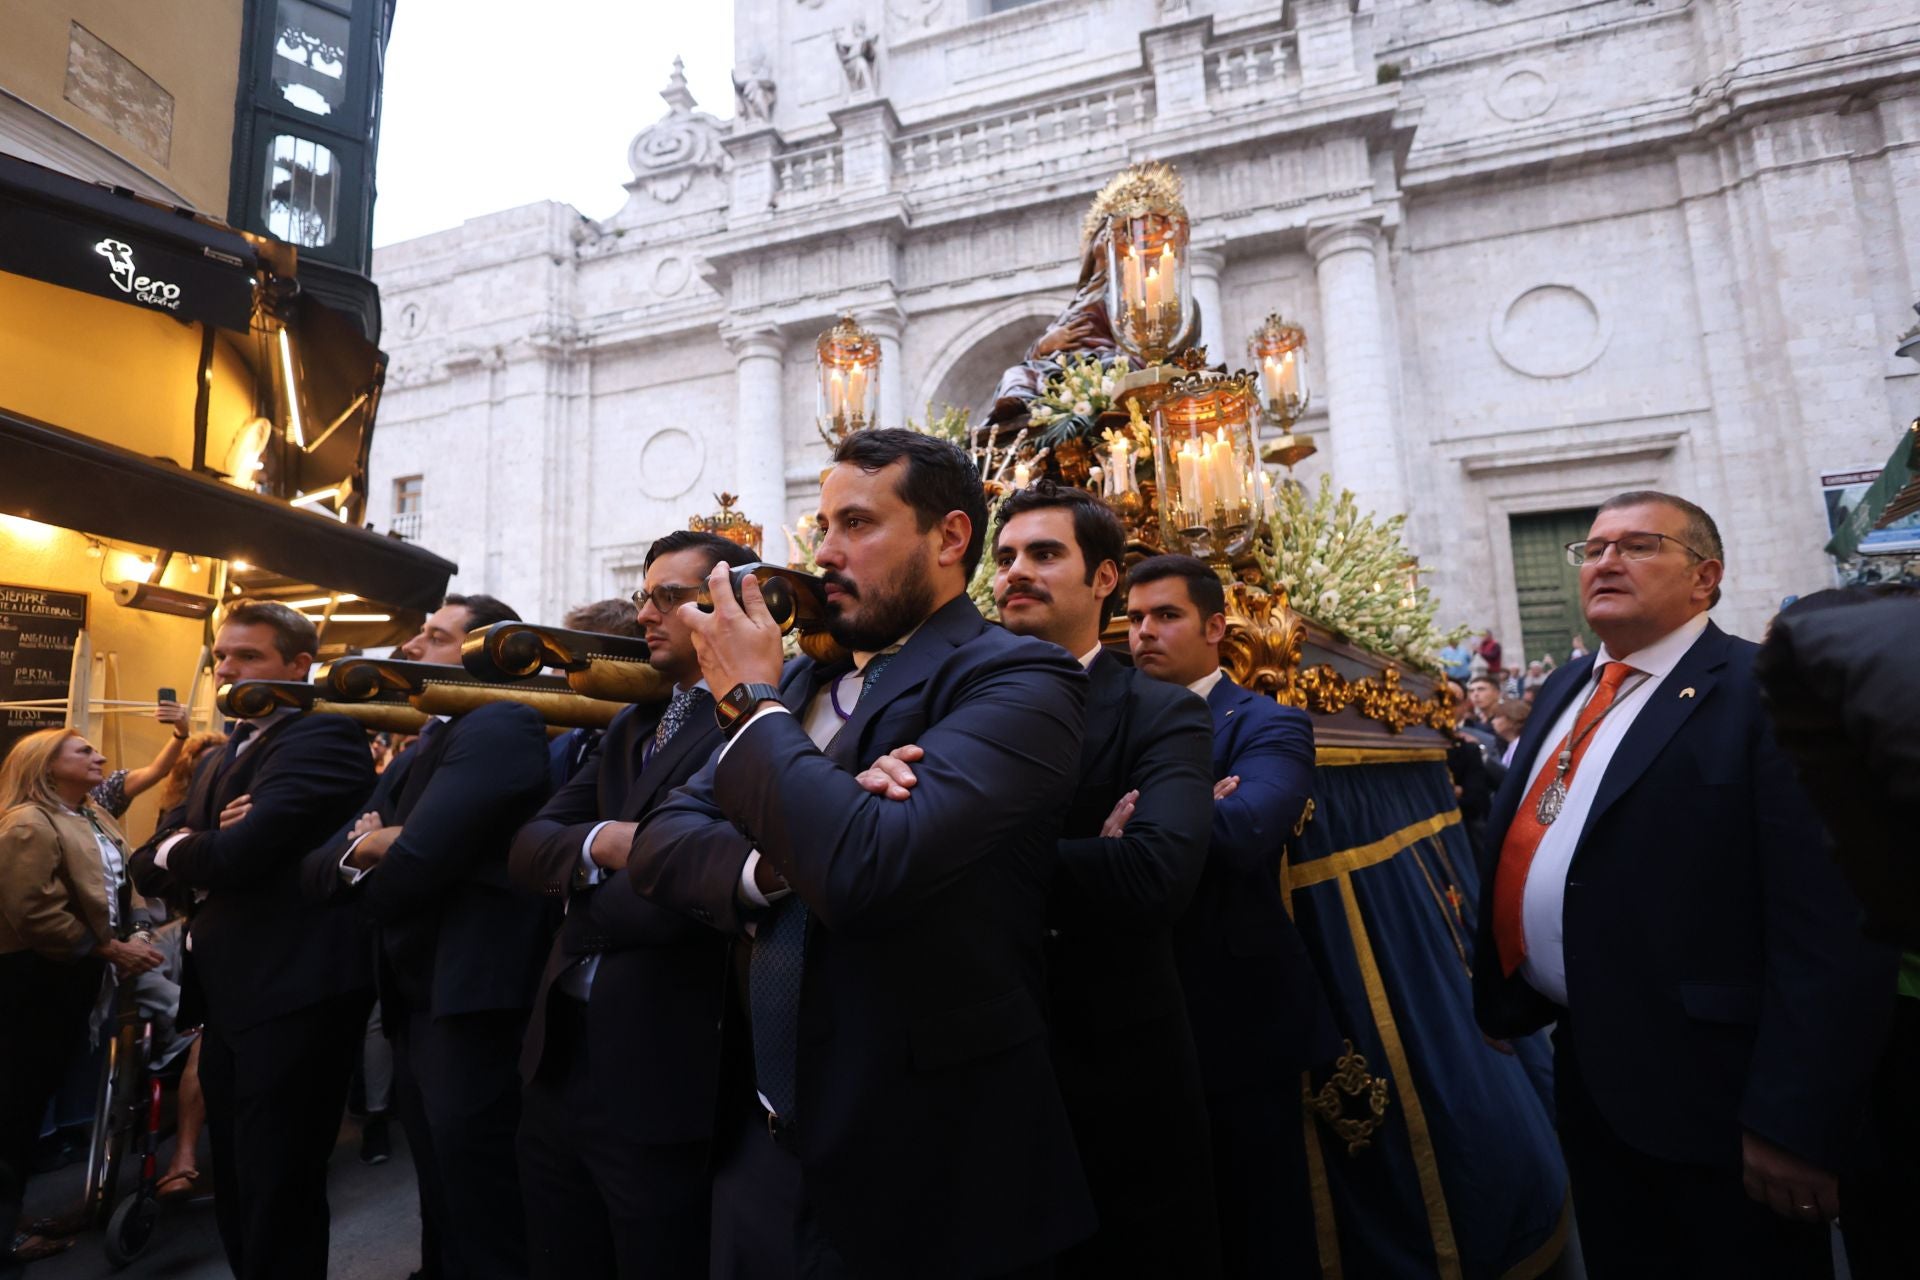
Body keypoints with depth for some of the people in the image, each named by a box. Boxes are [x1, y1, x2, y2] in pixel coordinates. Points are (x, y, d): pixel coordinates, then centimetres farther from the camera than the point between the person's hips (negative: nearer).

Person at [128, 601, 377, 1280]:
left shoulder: (326, 736, -13)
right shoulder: (217, 760, 19)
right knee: (236, 1192, 20)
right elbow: (148, 867, 11)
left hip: (293, 997, -9)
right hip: (227, 998, 9)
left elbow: (241, 851, -23)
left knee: (278, 1196, 1)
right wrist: (201, 845, -10)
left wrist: (177, 849, -1)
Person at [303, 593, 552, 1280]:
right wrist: (359, 847, -16)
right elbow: (318, 868, 8)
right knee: (441, 1215, 24)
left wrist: (371, 869, -3)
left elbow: (413, 864, -26)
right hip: (414, 1006, 9)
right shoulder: (422, 743, 14)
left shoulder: (501, 726, -17)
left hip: (471, 1009, -9)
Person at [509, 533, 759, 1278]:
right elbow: (527, 846, 5)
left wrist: (583, 901, -7)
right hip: (561, 1055, 8)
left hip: (662, 1070, -7)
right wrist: (597, 845, -17)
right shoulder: (630, 725, 13)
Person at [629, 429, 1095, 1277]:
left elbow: (866, 869, -30)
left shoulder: (1019, 680, -16)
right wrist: (776, 861, -19)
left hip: (924, 1167, -6)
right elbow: (661, 846, 1)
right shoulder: (802, 682, 7)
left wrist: (753, 699, -16)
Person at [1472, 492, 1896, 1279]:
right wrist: (1506, 995, 14)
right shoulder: (1567, 689, 8)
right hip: (1586, 1069, 7)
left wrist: (1794, 1120, -21)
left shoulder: (1767, 693, -16)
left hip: (1709, 1089, -7)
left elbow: (1830, 931, -21)